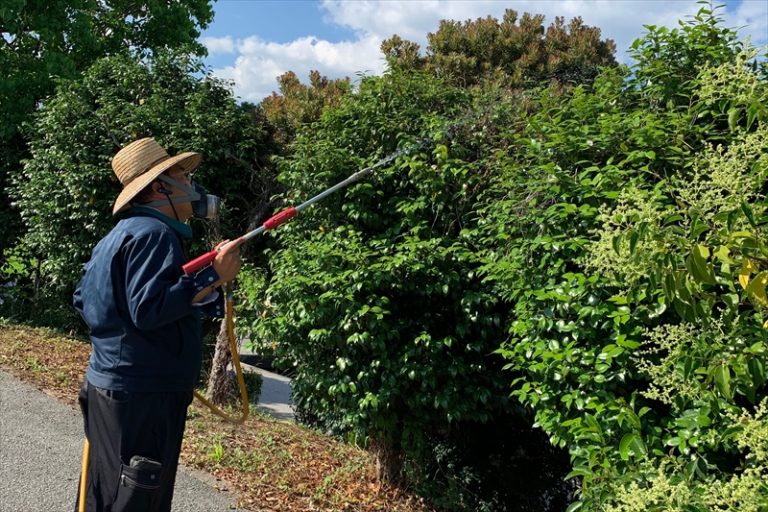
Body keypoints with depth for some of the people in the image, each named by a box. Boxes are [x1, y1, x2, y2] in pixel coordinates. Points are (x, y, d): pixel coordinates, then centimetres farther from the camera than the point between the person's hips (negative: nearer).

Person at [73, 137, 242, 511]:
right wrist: (214, 276, -25)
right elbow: (149, 309, -27)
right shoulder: (153, 233, -17)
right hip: (139, 395, -11)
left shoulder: (124, 232, 16)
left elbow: (83, 299, 21)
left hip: (114, 386, 11)